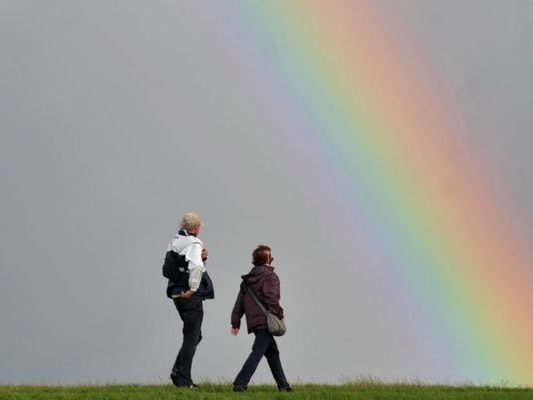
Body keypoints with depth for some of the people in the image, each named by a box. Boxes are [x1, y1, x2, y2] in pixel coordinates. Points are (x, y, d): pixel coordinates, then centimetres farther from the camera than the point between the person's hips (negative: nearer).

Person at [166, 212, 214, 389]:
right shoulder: (194, 244, -14)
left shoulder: (174, 242, 10)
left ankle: (177, 370, 9)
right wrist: (193, 289, -21)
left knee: (194, 335, 20)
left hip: (176, 293, 8)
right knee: (191, 338, 1)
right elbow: (196, 266, -30)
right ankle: (183, 379, 1)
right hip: (190, 296, -8)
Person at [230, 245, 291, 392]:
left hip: (253, 322, 8)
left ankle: (283, 385, 25)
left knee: (273, 352, 18)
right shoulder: (270, 276, -5)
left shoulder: (247, 279, 17)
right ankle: (240, 383, -20)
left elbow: (239, 302, 14)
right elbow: (270, 297, -17)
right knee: (257, 352, -11)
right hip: (266, 320, -8)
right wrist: (279, 314, -11)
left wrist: (235, 322, 14)